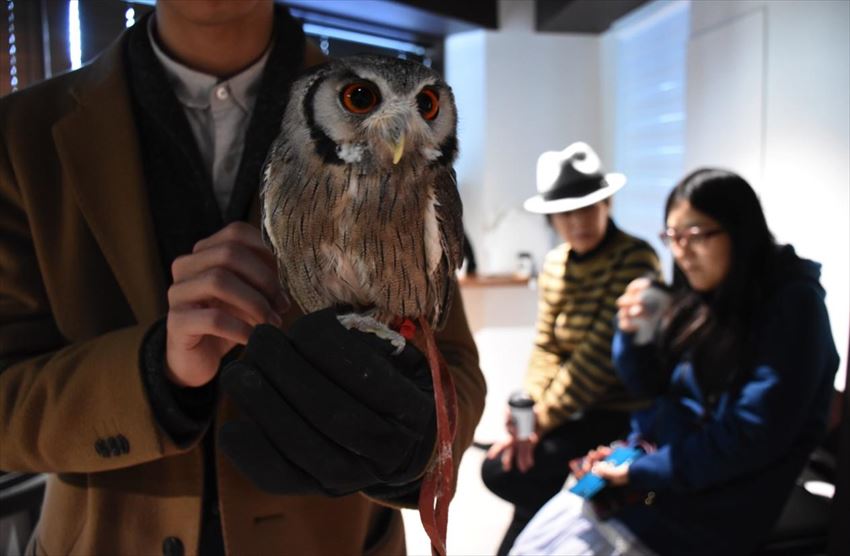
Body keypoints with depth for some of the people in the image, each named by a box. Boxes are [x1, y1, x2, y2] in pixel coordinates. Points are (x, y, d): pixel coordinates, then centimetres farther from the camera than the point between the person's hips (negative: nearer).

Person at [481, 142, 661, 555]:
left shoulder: (635, 260, -18)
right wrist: (530, 414, -13)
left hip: (620, 413, -7)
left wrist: (543, 419, -18)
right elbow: (546, 348, 2)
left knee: (516, 475, -13)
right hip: (572, 410, 7)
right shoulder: (554, 264, 4)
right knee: (496, 468, -4)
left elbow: (602, 354, -22)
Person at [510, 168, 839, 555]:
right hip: (658, 452, 6)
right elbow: (647, 385, 9)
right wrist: (630, 332, -13)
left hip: (712, 498, -6)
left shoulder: (792, 305, -16)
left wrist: (637, 472, -18)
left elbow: (752, 438, -21)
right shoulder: (701, 297, 4)